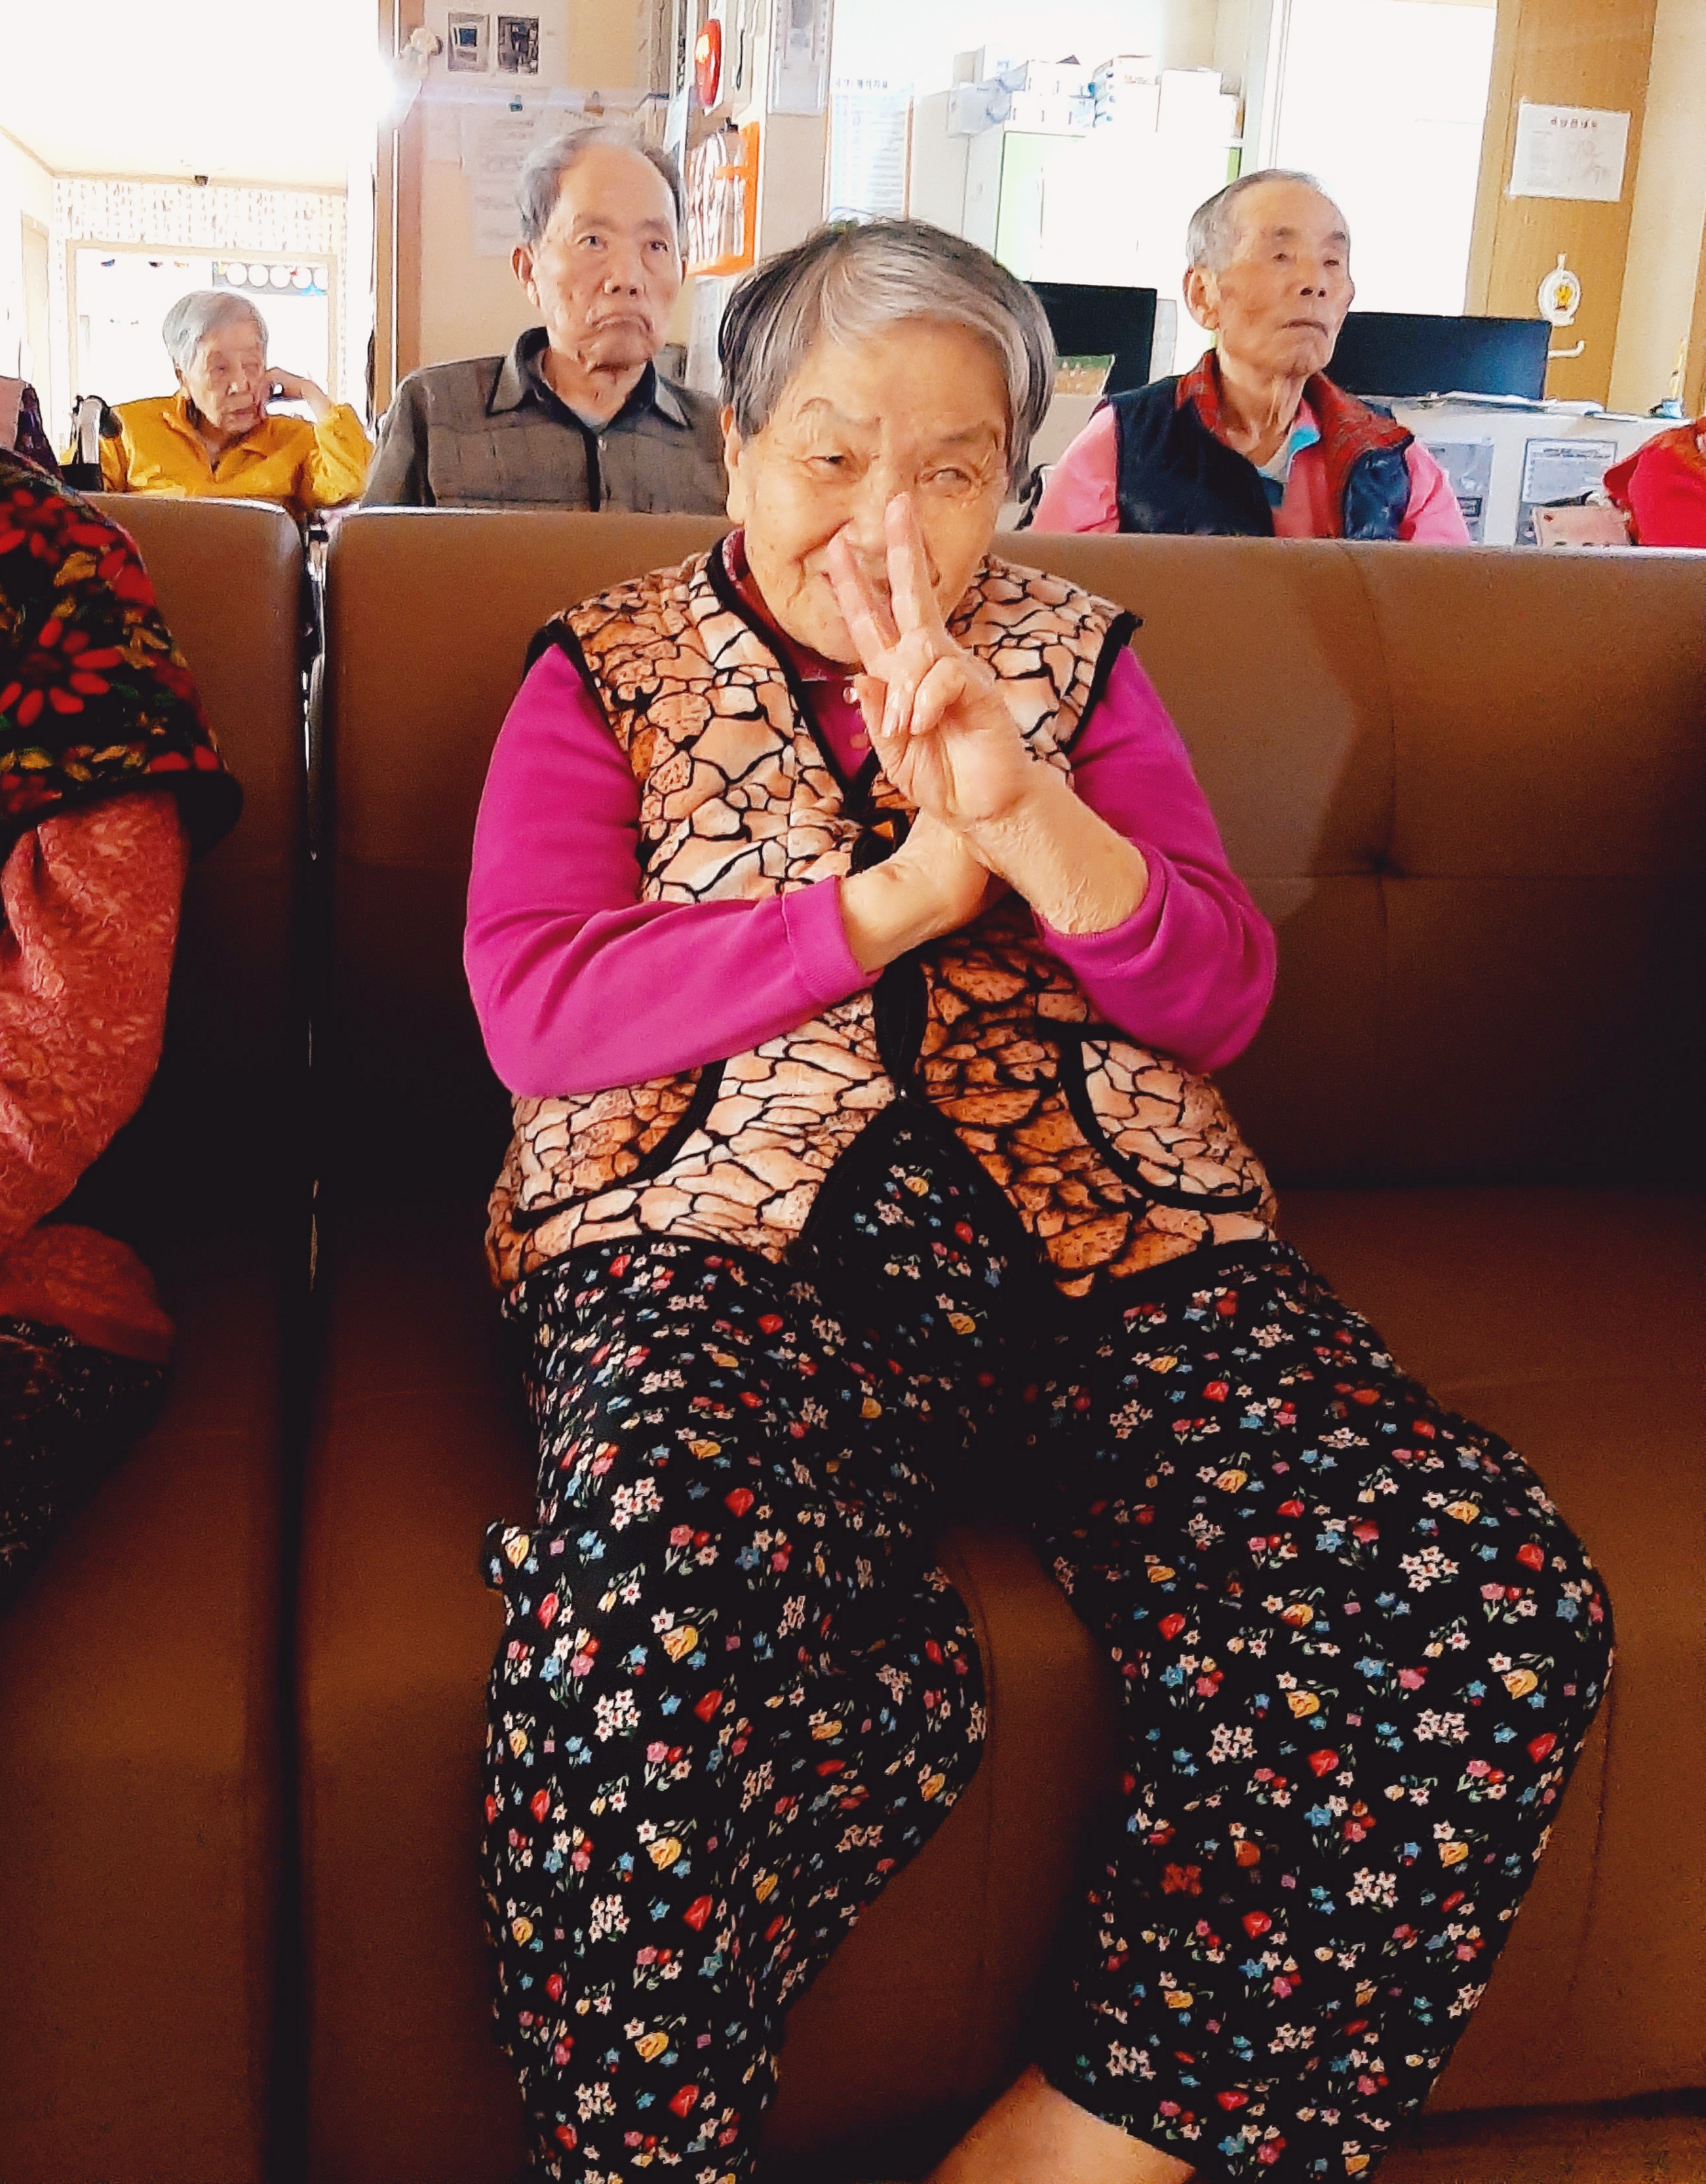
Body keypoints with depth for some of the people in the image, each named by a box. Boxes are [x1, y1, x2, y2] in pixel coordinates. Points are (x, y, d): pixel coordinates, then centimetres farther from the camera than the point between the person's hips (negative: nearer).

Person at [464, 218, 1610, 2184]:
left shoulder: (1076, 659, 19)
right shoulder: (607, 673, 14)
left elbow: (1220, 995, 9)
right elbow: (534, 1010, -1)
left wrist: (1028, 814, -10)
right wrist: (902, 889, -7)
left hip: (1106, 1234, 3)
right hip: (722, 1234, -2)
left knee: (1484, 1615, -22)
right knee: (649, 1636, -37)